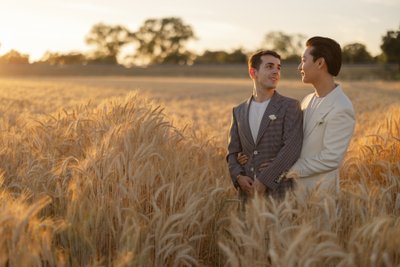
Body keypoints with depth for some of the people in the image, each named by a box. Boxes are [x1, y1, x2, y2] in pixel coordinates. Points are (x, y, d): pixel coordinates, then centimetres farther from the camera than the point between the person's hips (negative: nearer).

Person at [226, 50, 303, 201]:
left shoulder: (290, 107, -2)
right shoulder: (239, 111, 12)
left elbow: (292, 148, -13)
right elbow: (233, 152, 12)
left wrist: (263, 181, -18)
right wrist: (239, 177, -8)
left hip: (279, 193, -3)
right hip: (248, 193, 4)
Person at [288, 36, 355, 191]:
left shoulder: (341, 109, -18)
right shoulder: (308, 100, 8)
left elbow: (331, 159, -20)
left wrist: (293, 170, -15)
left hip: (319, 190, -7)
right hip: (295, 185, 7)